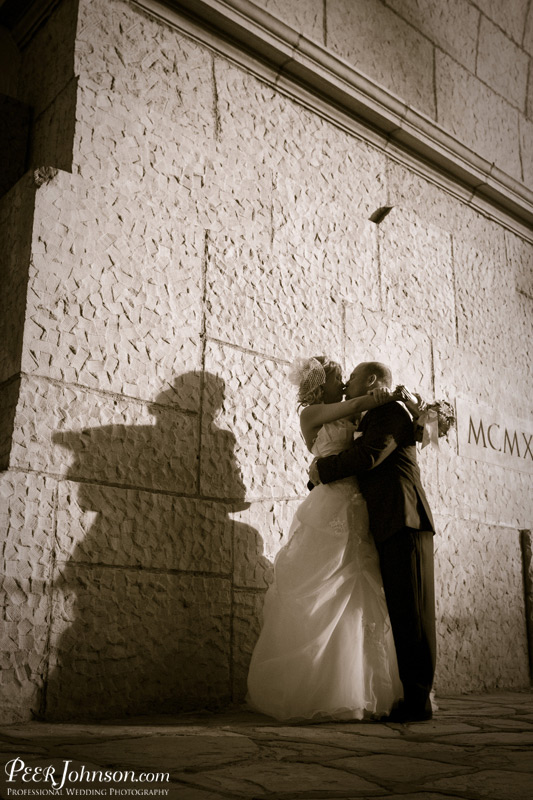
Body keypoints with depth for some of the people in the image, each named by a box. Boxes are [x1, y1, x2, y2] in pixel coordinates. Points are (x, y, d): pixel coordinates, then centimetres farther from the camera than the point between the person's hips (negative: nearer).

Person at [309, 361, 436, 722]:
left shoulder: (391, 411, -3)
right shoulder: (372, 421, 27)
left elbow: (368, 455, -17)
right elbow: (363, 471, 28)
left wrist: (322, 468, -5)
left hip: (405, 523, -10)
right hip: (391, 529, 10)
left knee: (411, 613, -9)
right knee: (400, 613, 9)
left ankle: (418, 699, -6)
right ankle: (411, 694, 13)